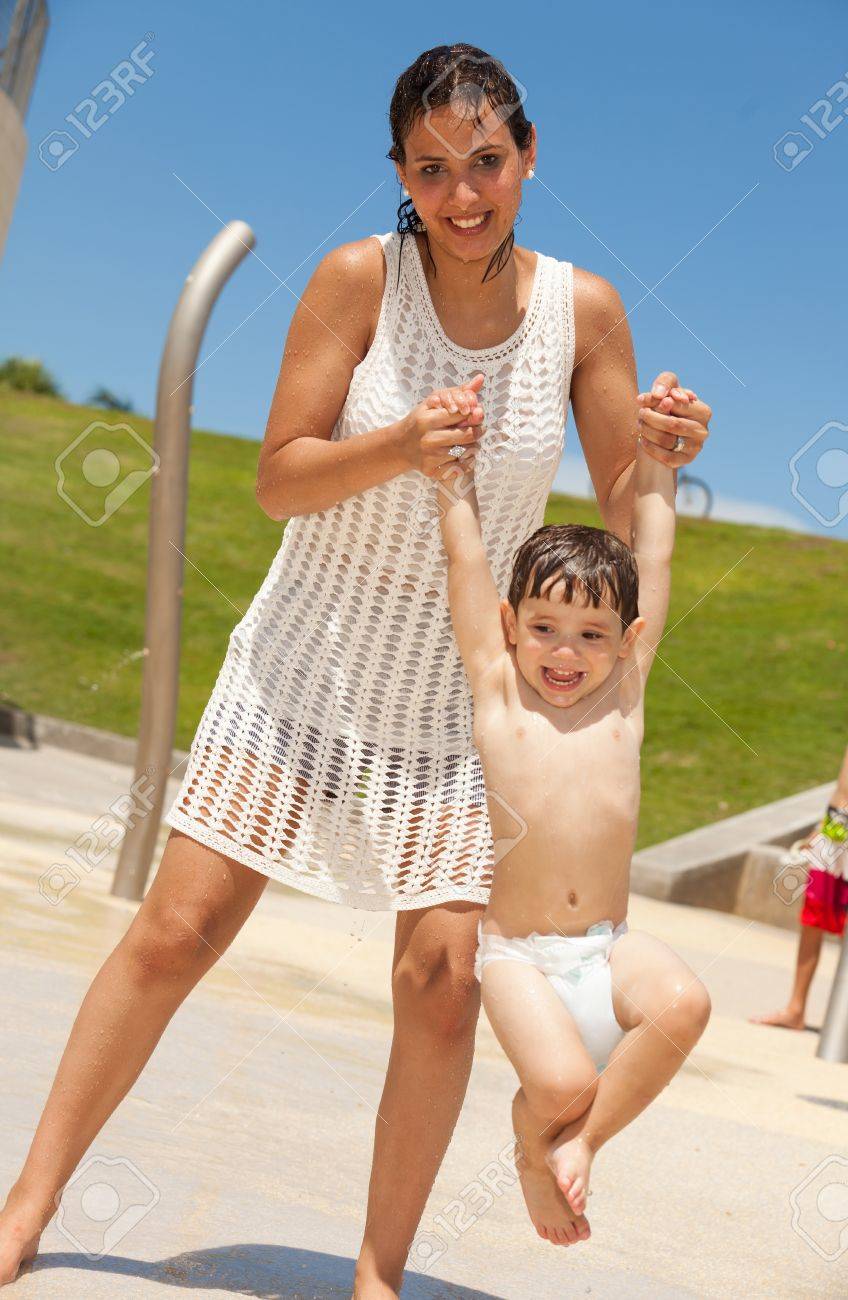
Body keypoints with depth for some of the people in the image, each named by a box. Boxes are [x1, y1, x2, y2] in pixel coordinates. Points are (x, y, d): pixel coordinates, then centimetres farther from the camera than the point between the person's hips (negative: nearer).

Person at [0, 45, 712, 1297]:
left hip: (462, 694, 1)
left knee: (442, 982, -6)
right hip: (311, 657, -1)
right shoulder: (358, 278, -9)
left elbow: (622, 524, 0)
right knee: (177, 930, -2)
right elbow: (279, 479, -9)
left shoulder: (585, 309, -4)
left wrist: (665, 449, -21)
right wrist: (401, 444, -27)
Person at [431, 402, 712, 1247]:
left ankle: (582, 1141, -4)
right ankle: (533, 1142, 16)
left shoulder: (624, 693, 6)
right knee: (562, 1081, -22)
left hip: (607, 945, 3)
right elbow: (466, 561, 3)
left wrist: (655, 456, 16)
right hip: (515, 949, -2)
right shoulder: (497, 690, 1)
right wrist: (455, 472, 8)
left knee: (681, 1003, -26)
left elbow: (653, 556, 11)